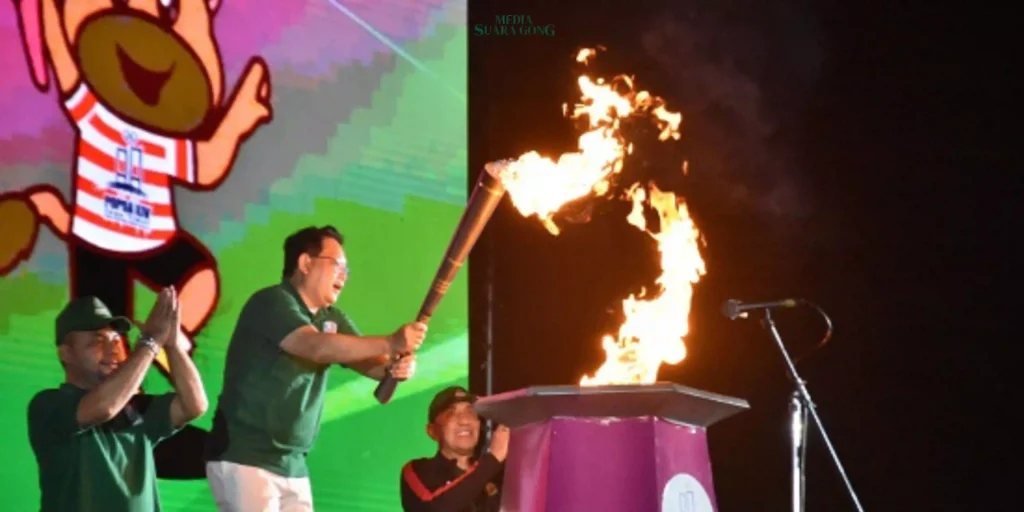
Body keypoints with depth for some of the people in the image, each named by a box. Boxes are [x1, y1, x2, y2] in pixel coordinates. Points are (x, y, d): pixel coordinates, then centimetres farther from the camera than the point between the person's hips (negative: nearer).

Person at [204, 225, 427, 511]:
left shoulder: (330, 319, 13)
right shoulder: (272, 302, -12)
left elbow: (368, 363, 2)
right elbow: (317, 347, -27)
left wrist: (396, 366, -22)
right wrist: (390, 343, -32)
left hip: (292, 464, 8)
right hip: (244, 458, -8)